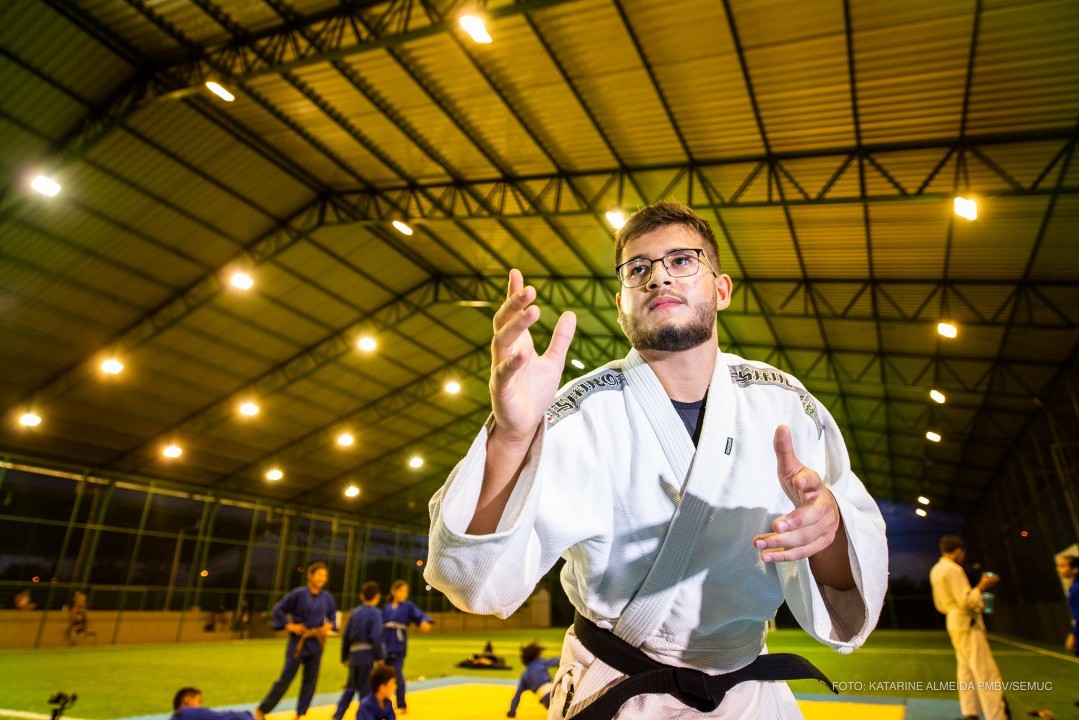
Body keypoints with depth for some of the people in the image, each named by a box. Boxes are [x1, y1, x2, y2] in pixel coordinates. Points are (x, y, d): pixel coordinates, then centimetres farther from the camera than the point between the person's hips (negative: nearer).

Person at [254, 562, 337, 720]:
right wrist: (289, 625, -12)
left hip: (316, 643, 4)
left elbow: (332, 613, 14)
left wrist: (330, 625, -5)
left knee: (311, 679, 10)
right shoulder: (298, 594, -14)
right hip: (298, 642, -4)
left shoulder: (326, 597, -2)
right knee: (286, 678, 0)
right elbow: (278, 609, -6)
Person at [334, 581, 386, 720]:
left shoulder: (355, 612, 9)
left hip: (353, 655, 6)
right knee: (365, 688, 6)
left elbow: (345, 636, 11)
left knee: (350, 687, 20)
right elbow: (376, 637, -17)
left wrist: (344, 657, 21)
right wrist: (380, 656, -7)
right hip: (367, 655, -6)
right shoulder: (375, 613, -10)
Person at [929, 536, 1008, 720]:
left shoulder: (936, 570, 13)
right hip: (967, 623, -10)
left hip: (954, 622, 10)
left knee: (966, 668, 14)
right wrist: (981, 587, -9)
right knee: (986, 671, -7)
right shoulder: (953, 569, -17)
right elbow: (966, 602, -21)